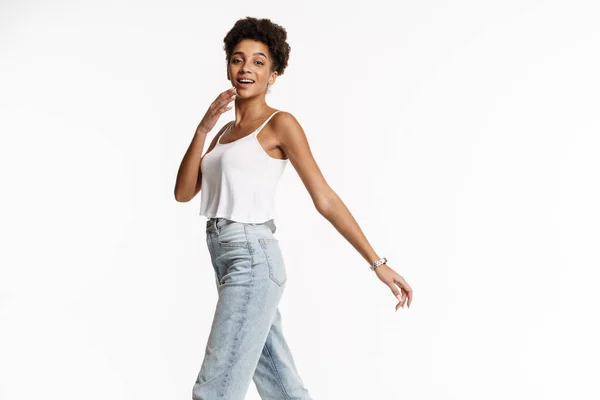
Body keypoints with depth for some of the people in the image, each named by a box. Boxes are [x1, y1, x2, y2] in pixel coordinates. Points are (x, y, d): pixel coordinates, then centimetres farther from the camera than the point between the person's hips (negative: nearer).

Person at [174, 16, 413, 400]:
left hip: (252, 260, -8)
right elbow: (184, 193, 7)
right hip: (231, 262, 8)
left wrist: (378, 263, -9)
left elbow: (326, 200, -6)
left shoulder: (280, 124, -5)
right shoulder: (227, 130, 17)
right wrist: (203, 128, -5)